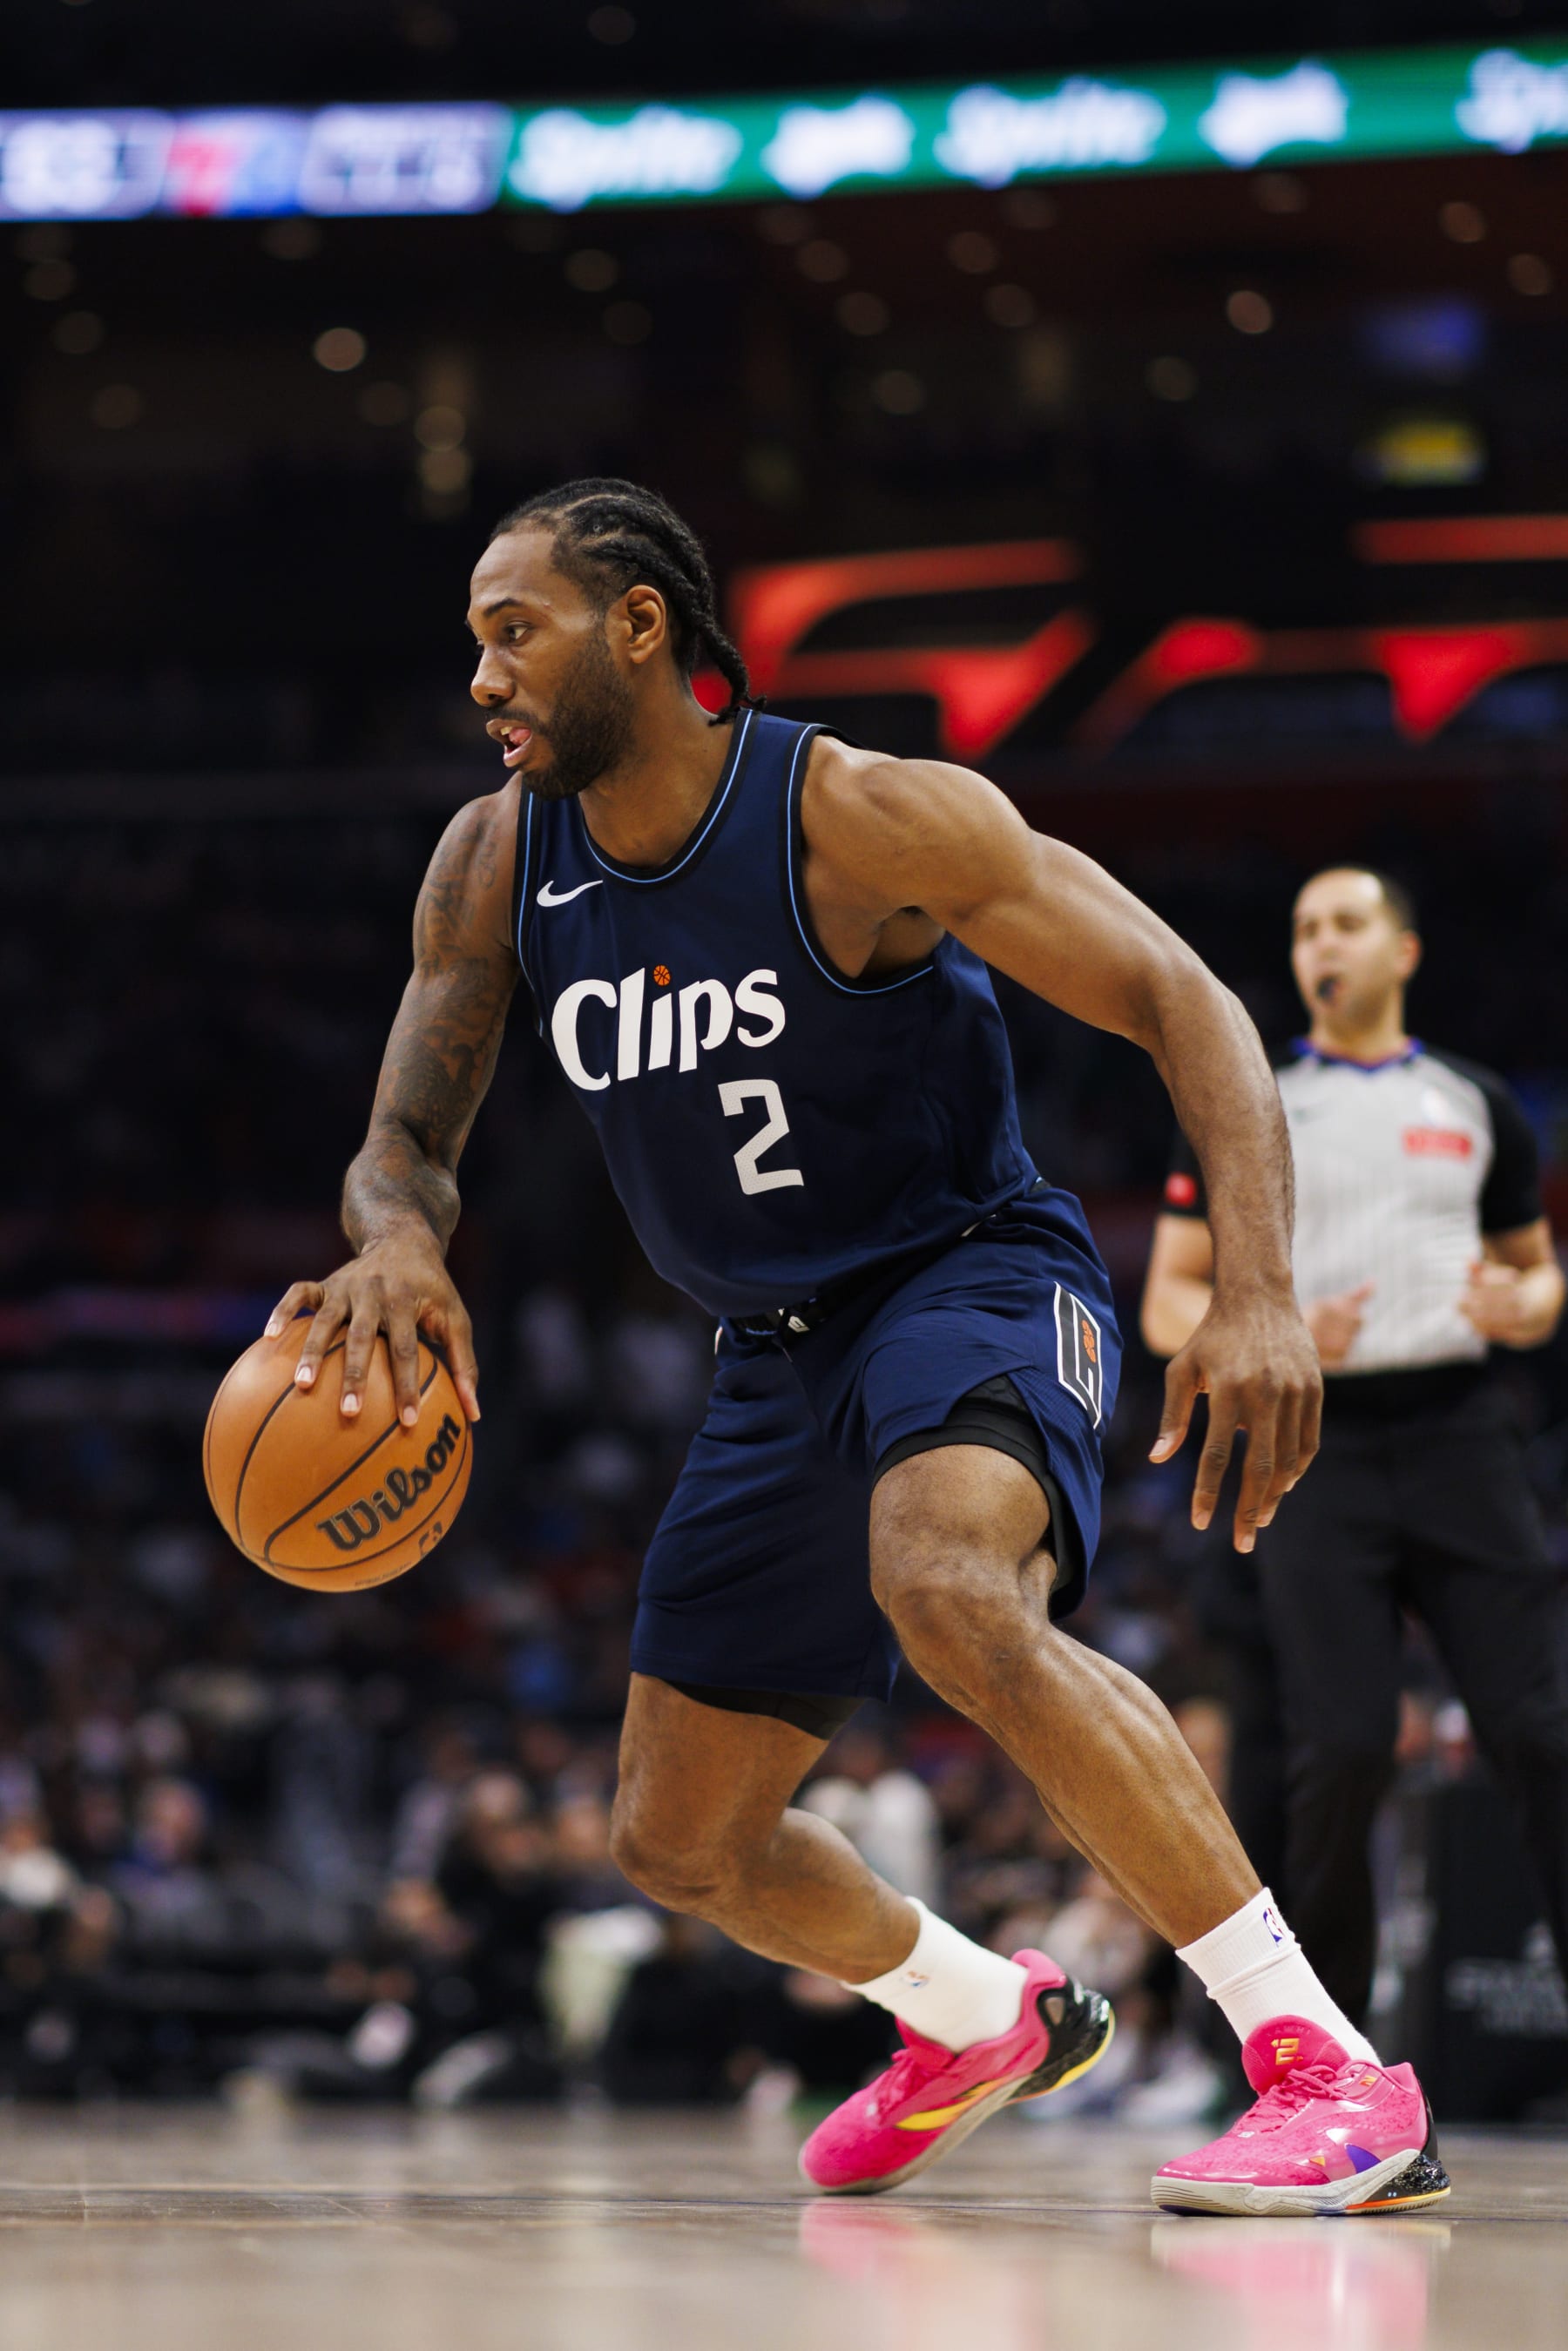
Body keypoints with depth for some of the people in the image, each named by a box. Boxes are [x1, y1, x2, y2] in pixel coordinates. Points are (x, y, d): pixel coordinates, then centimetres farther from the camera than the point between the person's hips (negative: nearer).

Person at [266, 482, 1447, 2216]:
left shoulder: (860, 818, -20)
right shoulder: (494, 867, -2)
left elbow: (1185, 1004, -22)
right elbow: (405, 1142, 4)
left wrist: (1257, 1292, -37)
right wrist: (396, 1243, -24)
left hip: (976, 1278, -8)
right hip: (782, 1359, 8)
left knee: (948, 1592, -40)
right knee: (679, 1842, 12)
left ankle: (1334, 2075, -39)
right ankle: (980, 2021, 43)